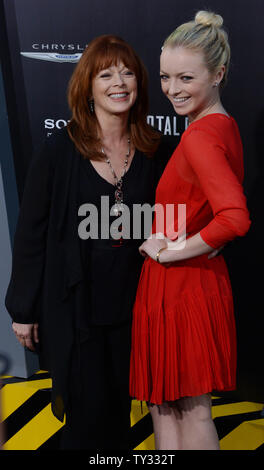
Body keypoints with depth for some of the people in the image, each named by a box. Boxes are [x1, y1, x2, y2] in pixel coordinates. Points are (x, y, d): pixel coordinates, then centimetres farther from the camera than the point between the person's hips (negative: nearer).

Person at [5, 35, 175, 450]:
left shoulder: (157, 151, 0)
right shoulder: (59, 150, -8)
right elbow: (31, 232, -5)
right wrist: (23, 309, -3)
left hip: (132, 305, 3)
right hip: (74, 306, -2)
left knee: (120, 407, 18)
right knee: (89, 411, 9)